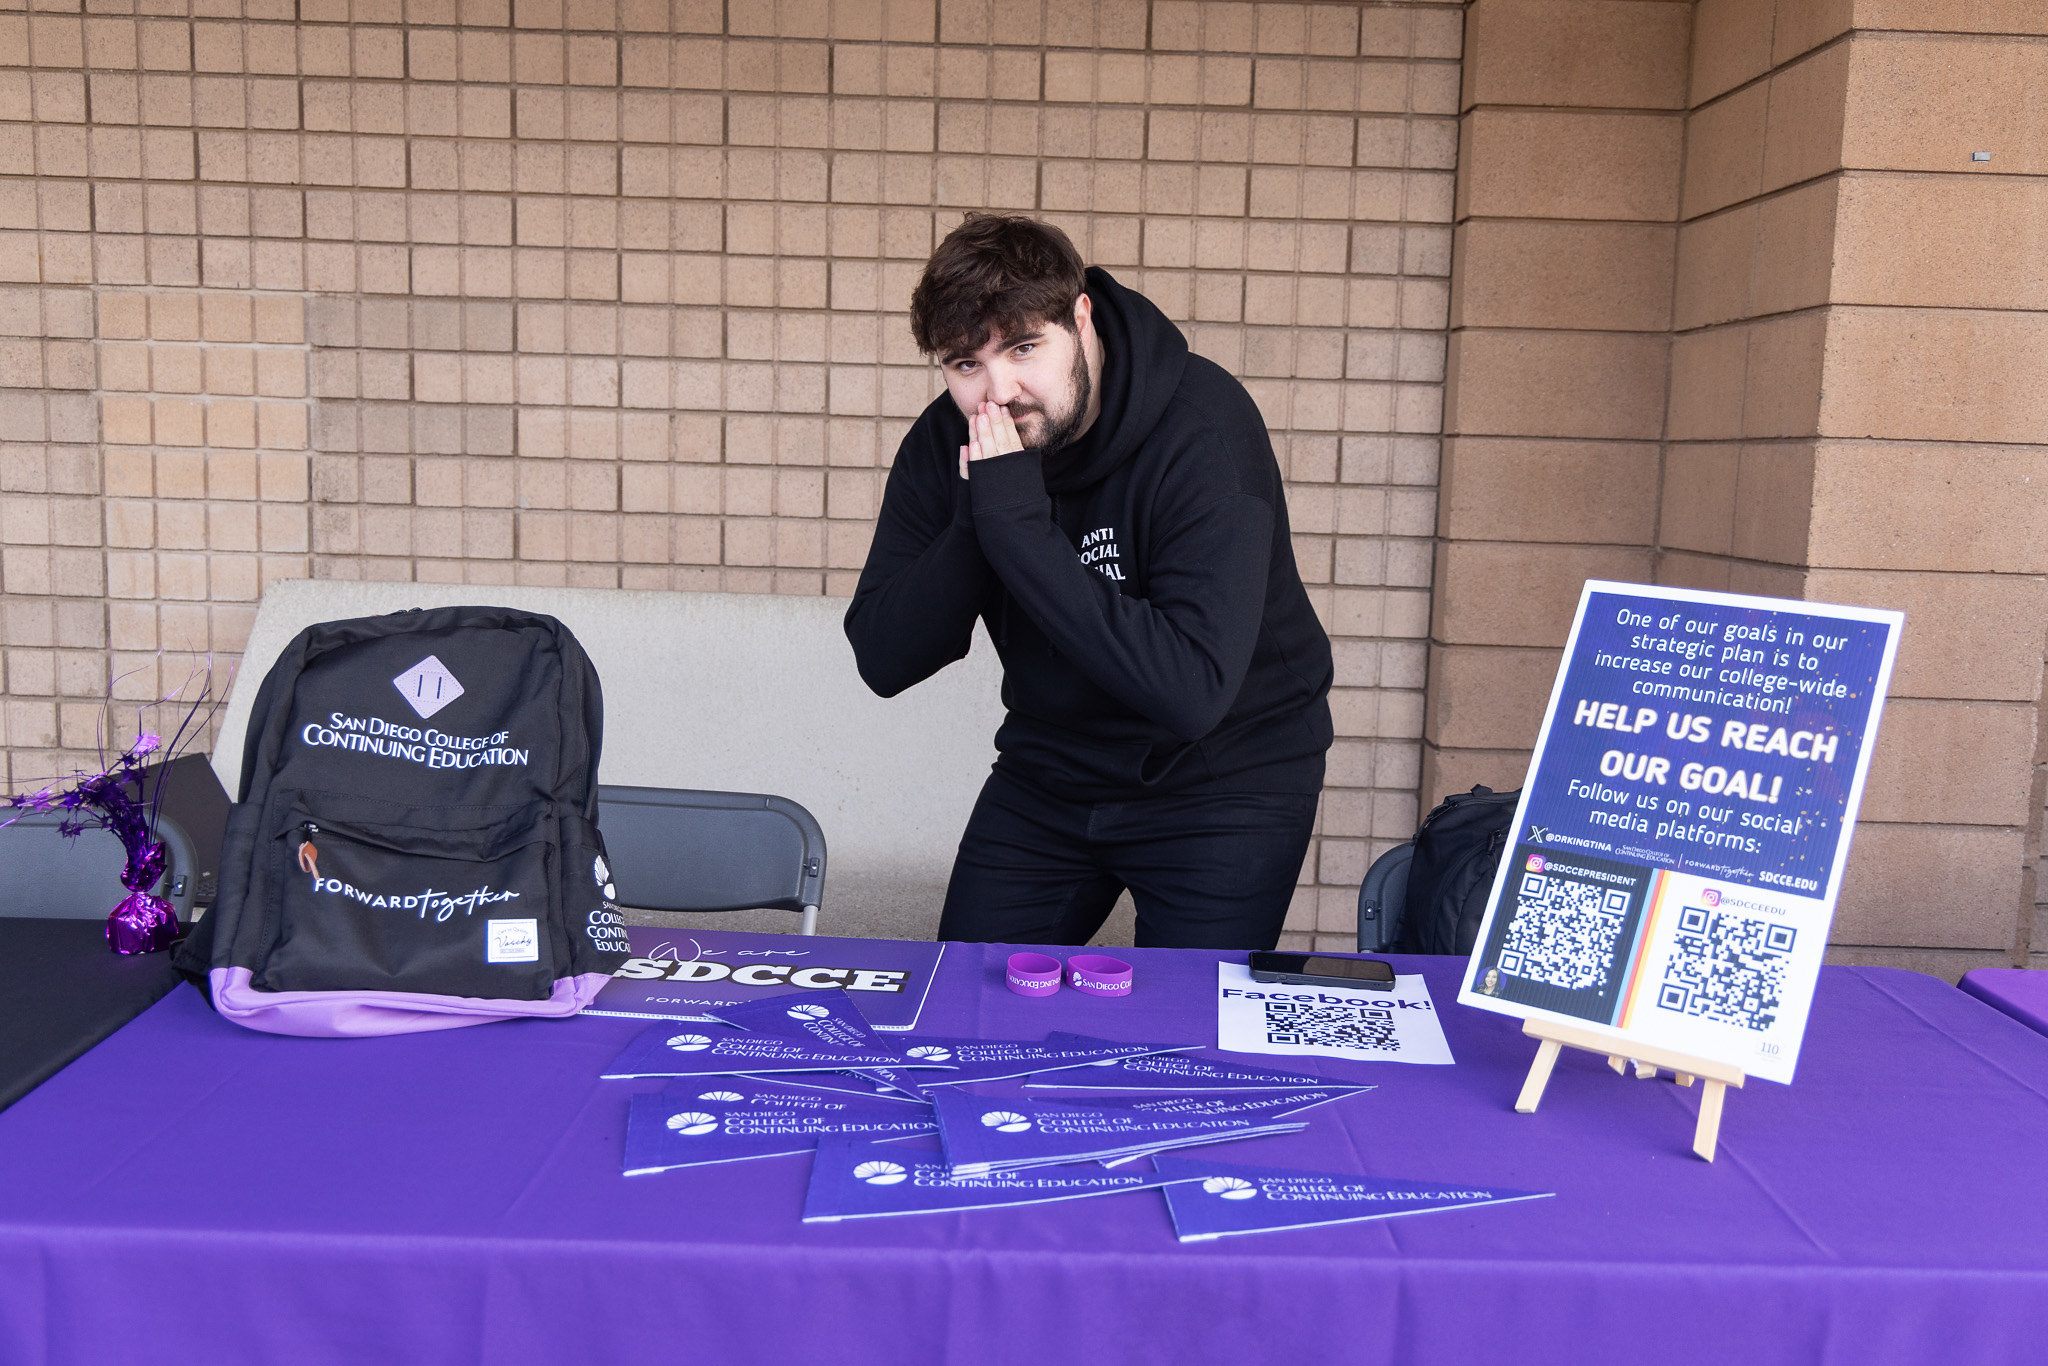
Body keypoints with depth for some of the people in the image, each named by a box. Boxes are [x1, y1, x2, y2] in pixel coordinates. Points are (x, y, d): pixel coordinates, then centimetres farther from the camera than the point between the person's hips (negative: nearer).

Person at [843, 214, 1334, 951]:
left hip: (1223, 780, -4)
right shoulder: (946, 442, -9)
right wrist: (976, 520, -26)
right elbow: (883, 661, -11)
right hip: (1048, 771, 5)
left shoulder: (1203, 428, -25)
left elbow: (1193, 692, -35)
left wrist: (1020, 527, -36)